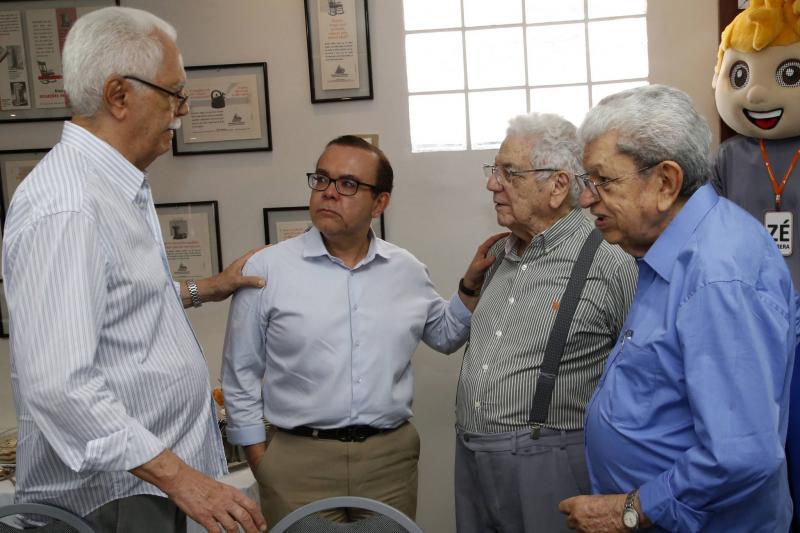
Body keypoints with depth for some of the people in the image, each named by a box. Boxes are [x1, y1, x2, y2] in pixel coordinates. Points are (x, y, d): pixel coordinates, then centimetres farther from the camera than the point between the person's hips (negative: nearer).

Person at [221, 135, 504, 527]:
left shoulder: (408, 271, 4)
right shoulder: (265, 270, -6)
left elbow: (444, 334, 20)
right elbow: (242, 380, -1)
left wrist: (472, 283, 5)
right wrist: (262, 465, -2)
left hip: (392, 460, 3)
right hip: (299, 464, -3)